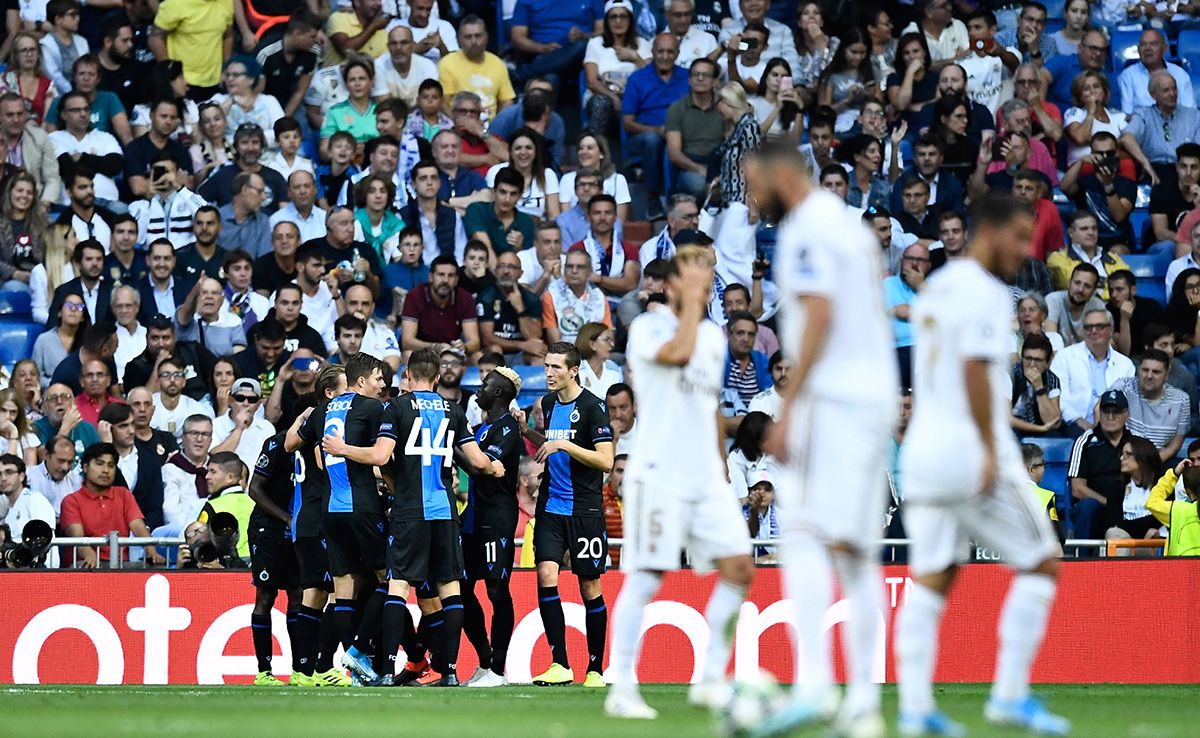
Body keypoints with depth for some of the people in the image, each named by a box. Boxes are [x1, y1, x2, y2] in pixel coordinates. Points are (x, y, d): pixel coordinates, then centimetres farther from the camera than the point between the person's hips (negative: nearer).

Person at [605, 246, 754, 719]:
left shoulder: (714, 336, 17)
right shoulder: (647, 328, -4)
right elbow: (678, 352, -27)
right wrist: (691, 301, -14)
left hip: (707, 479, 7)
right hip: (659, 475, -7)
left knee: (739, 568, -5)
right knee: (646, 578, -7)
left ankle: (711, 680, 2)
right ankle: (621, 689, -2)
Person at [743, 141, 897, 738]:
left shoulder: (806, 230, -9)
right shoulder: (850, 224, 21)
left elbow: (819, 317, -19)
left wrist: (787, 409, -20)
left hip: (831, 398, -10)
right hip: (876, 398, 10)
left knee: (806, 536, -16)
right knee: (855, 553, 8)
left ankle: (812, 684, -29)